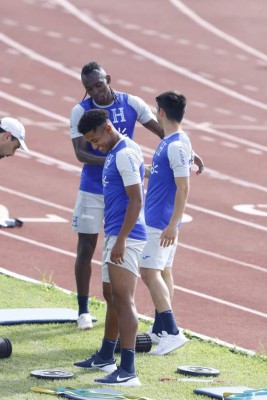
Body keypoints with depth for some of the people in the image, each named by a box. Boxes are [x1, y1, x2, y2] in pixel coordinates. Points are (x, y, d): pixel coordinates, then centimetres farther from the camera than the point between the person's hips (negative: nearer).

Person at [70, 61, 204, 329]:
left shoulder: (132, 104, -5)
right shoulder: (80, 111, -10)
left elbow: (163, 131, -3)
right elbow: (80, 152, -15)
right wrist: (107, 161, -32)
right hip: (92, 189, -1)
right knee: (86, 249, 3)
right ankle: (83, 310, 15)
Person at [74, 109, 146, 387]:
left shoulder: (126, 154, -16)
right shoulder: (113, 153, 15)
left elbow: (136, 200, -21)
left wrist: (121, 240, -23)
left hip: (125, 237, -10)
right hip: (114, 234, 10)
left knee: (123, 299, -13)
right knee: (112, 297, 20)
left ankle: (127, 371, -16)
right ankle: (105, 358, 33)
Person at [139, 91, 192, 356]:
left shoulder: (176, 145, -19)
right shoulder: (169, 142, 11)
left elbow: (183, 187, -22)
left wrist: (172, 225, -24)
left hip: (161, 221, -10)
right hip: (157, 218, 10)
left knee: (150, 272, -13)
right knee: (162, 272, 14)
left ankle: (172, 332, -16)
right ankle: (160, 330, 21)